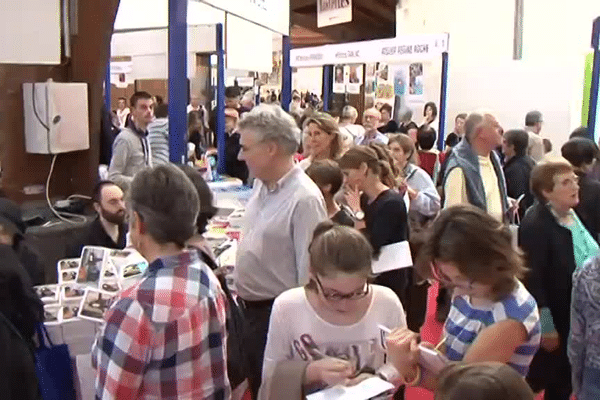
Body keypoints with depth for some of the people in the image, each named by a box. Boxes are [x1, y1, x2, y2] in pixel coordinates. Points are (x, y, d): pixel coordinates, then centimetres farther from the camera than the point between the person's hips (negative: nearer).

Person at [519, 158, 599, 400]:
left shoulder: (575, 215, 3)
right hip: (554, 323, -8)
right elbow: (532, 280, -23)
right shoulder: (535, 225, -23)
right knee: (538, 380, 9)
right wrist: (546, 326, -20)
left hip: (578, 320, 8)